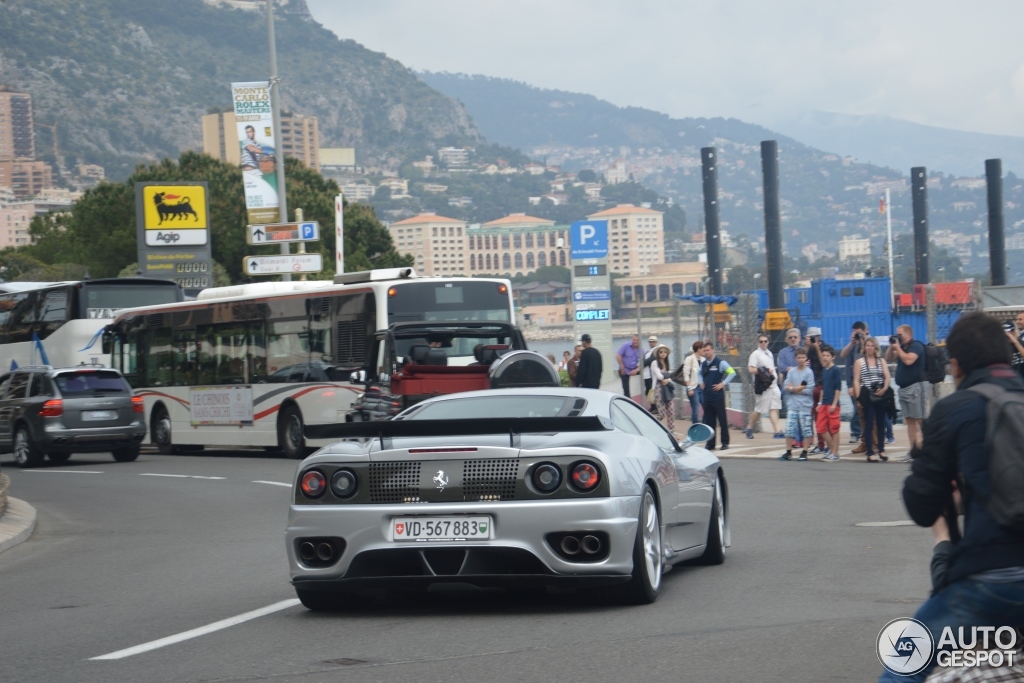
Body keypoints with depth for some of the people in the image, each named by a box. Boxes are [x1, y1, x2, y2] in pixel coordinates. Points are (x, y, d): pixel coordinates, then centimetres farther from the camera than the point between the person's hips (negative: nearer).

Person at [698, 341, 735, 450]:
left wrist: (722, 384, -13)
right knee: (708, 421, 8)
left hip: (718, 396, -6)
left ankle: (725, 442, 6)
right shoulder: (703, 364, 12)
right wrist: (701, 382, 14)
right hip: (707, 396, 6)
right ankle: (710, 443, 13)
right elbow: (700, 374, 32)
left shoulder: (720, 363, -8)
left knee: (722, 420, -1)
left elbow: (732, 373, -11)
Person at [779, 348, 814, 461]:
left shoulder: (809, 372, -3)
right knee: (789, 429, 2)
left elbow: (810, 390, -8)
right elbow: (785, 387, 4)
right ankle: (788, 452, 9)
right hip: (792, 405, 3)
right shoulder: (791, 371, 8)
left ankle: (804, 452, 6)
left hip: (805, 405, -3)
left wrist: (798, 390, -7)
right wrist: (794, 389, -12)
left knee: (806, 430, -1)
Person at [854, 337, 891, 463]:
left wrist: (884, 389, -16)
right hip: (867, 396, -3)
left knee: (881, 423, 8)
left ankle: (881, 450, 18)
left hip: (880, 395, 3)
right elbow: (856, 381, 0)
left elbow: (888, 377, 3)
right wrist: (858, 397, -10)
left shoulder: (881, 361, 12)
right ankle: (870, 453, -5)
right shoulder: (860, 362, 5)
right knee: (869, 424, -5)